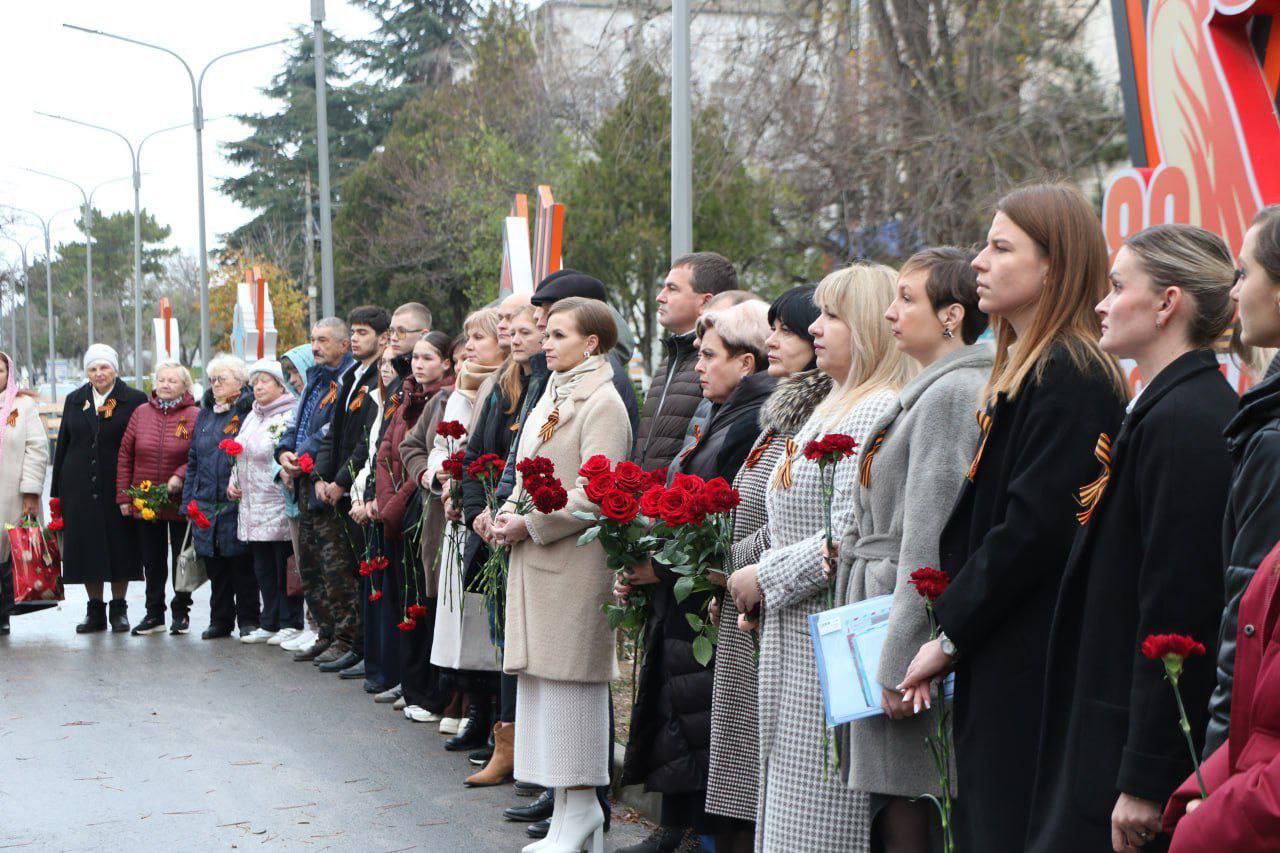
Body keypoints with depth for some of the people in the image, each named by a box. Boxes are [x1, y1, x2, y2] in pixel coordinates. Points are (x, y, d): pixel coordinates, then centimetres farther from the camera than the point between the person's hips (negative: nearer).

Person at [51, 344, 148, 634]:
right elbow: (62, 445, 13)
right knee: (86, 547, 4)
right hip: (79, 488, 3)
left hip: (117, 487, -3)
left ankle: (119, 609, 14)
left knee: (119, 547, 2)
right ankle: (95, 610, 14)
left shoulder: (134, 400, 0)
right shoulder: (75, 401, 11)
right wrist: (57, 491, 9)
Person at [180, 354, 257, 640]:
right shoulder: (205, 414, 16)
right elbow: (193, 460, 19)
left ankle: (248, 619, 9)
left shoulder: (250, 413, -4)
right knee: (215, 567, 10)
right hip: (206, 504, 6)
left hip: (238, 506, -6)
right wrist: (188, 499, 12)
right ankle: (220, 620, 18)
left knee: (242, 565, 0)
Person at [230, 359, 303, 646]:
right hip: (252, 506, 9)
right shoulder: (252, 417, 18)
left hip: (279, 507, -9)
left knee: (284, 566, -4)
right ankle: (270, 624, 19)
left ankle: (291, 624, 4)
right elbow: (240, 455, 25)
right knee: (262, 567, 12)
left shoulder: (290, 416, -9)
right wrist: (233, 481, 13)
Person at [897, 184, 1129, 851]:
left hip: (1032, 665, -10)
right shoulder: (1025, 367, 16)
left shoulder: (1069, 377, -15)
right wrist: (952, 628, 10)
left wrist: (951, 636, -13)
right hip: (998, 658, 10)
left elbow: (1036, 528, -21)